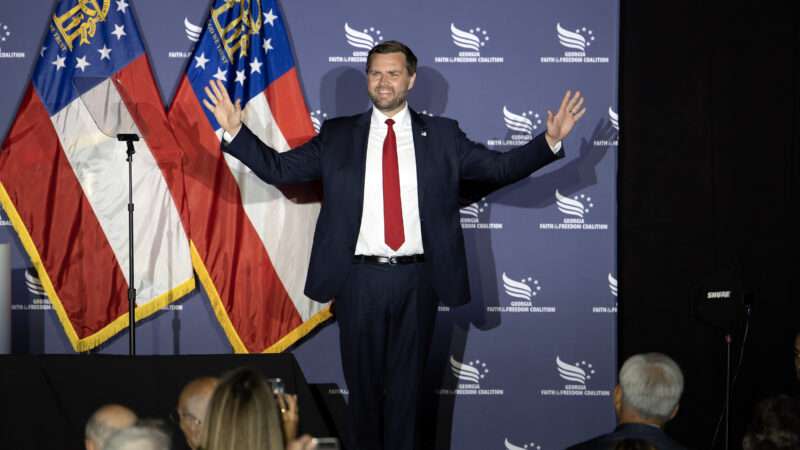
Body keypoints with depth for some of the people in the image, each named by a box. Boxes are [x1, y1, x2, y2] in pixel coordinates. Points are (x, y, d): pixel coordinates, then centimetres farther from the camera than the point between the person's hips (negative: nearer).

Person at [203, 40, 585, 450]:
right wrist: (234, 132, -6)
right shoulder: (337, 135, 6)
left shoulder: (442, 135, 6)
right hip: (359, 278, 0)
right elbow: (280, 169, 5)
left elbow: (500, 168, 3)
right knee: (363, 382, 9)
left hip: (416, 280, 0)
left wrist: (550, 141, -9)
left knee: (407, 382, 7)